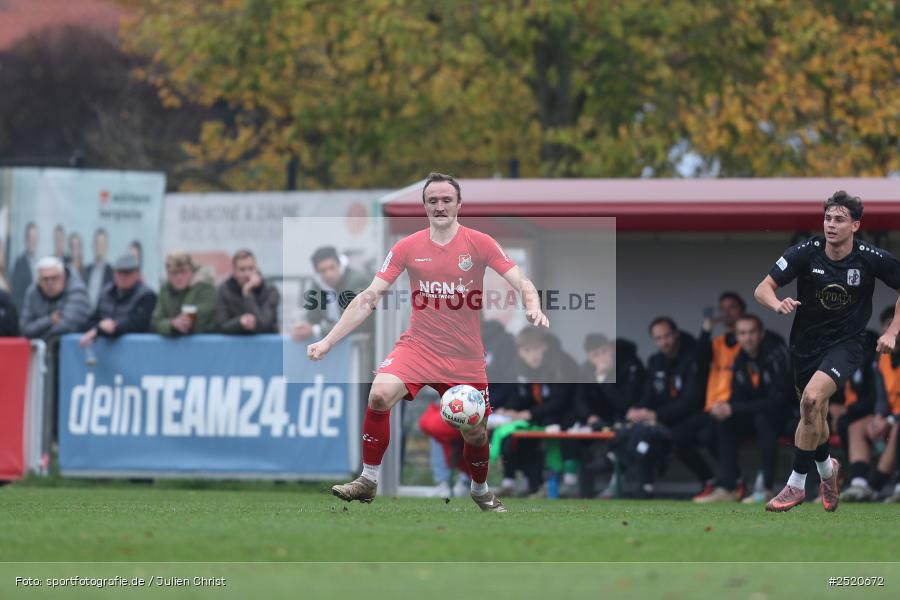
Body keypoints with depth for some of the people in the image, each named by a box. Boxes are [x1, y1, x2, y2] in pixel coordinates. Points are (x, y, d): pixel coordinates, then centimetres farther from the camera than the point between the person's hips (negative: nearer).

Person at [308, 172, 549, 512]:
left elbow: (522, 285, -9)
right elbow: (368, 299, -1)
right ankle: (368, 481, -14)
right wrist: (328, 342, -6)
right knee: (380, 394, -27)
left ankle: (481, 491, 38)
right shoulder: (408, 248, -2)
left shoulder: (480, 244, -5)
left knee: (476, 435, 5)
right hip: (417, 346, 0)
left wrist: (533, 307, -33)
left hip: (465, 356, 0)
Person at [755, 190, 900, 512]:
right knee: (815, 414, 17)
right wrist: (778, 303, -38)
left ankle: (796, 485, -16)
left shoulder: (871, 258, -15)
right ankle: (826, 468, 51)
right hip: (806, 342, 3)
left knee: (812, 399, -27)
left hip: (845, 344, -3)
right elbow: (763, 288, -16)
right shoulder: (806, 252, -15)